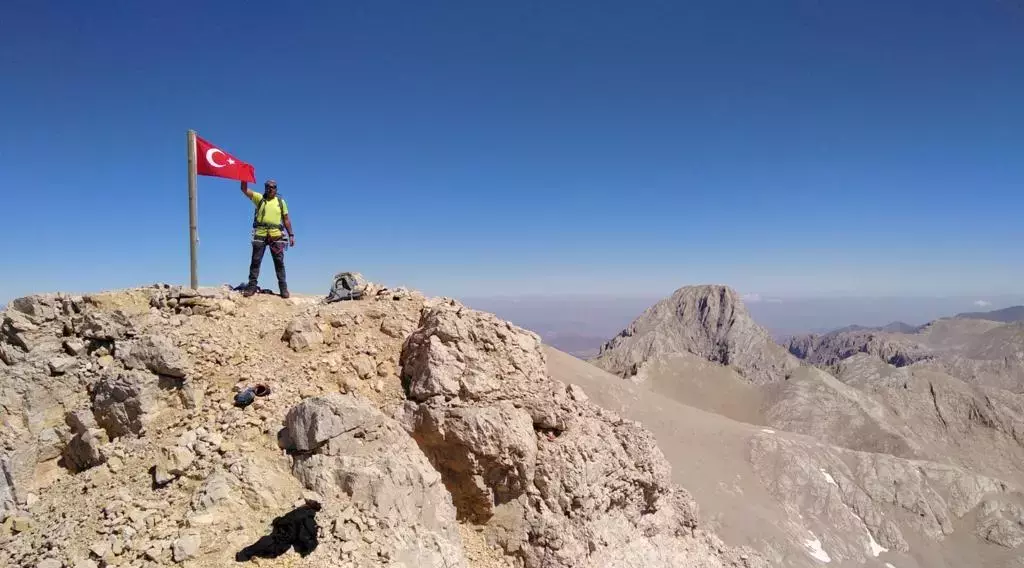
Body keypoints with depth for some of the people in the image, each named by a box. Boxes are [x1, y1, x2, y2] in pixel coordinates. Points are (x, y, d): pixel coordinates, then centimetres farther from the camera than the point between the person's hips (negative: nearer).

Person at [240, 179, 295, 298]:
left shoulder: (281, 202, 15)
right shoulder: (259, 198, 12)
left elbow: (286, 219, 14)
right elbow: (244, 189, 2)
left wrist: (291, 234, 6)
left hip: (276, 235, 0)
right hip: (260, 234, 0)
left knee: (279, 261, -1)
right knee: (256, 260, -1)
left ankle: (283, 288, 1)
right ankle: (252, 286, 2)